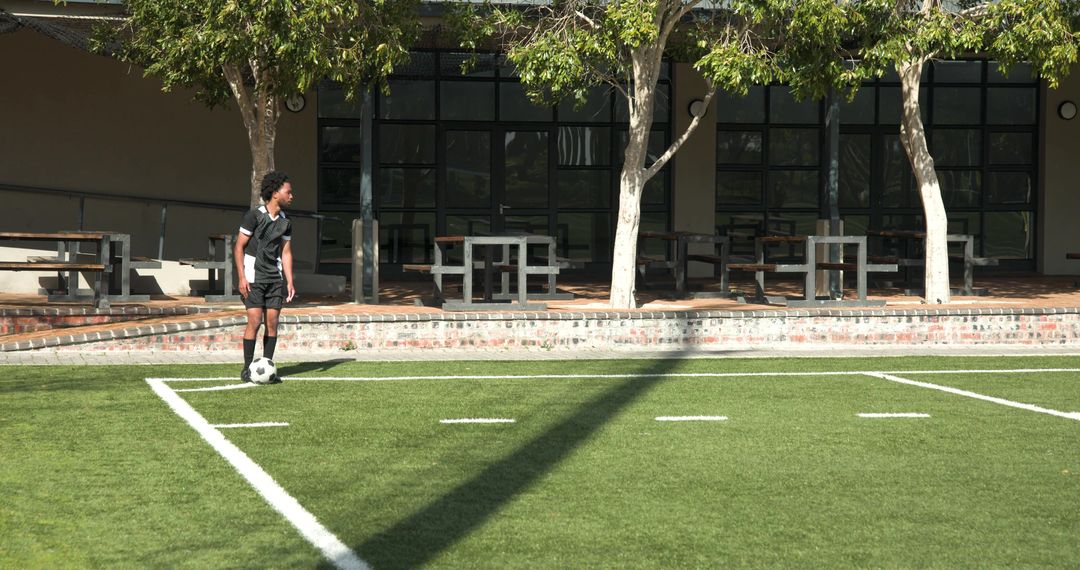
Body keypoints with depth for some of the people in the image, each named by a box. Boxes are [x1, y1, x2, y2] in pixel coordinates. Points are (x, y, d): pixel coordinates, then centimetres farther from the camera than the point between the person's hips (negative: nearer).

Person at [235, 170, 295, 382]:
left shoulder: (285, 222, 9)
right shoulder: (254, 216, -10)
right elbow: (239, 248, -8)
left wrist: (290, 282, 8)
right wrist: (242, 278, -14)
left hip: (275, 277, 6)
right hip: (254, 277, -6)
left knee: (272, 322, 1)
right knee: (255, 321, -11)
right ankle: (248, 369, -2)